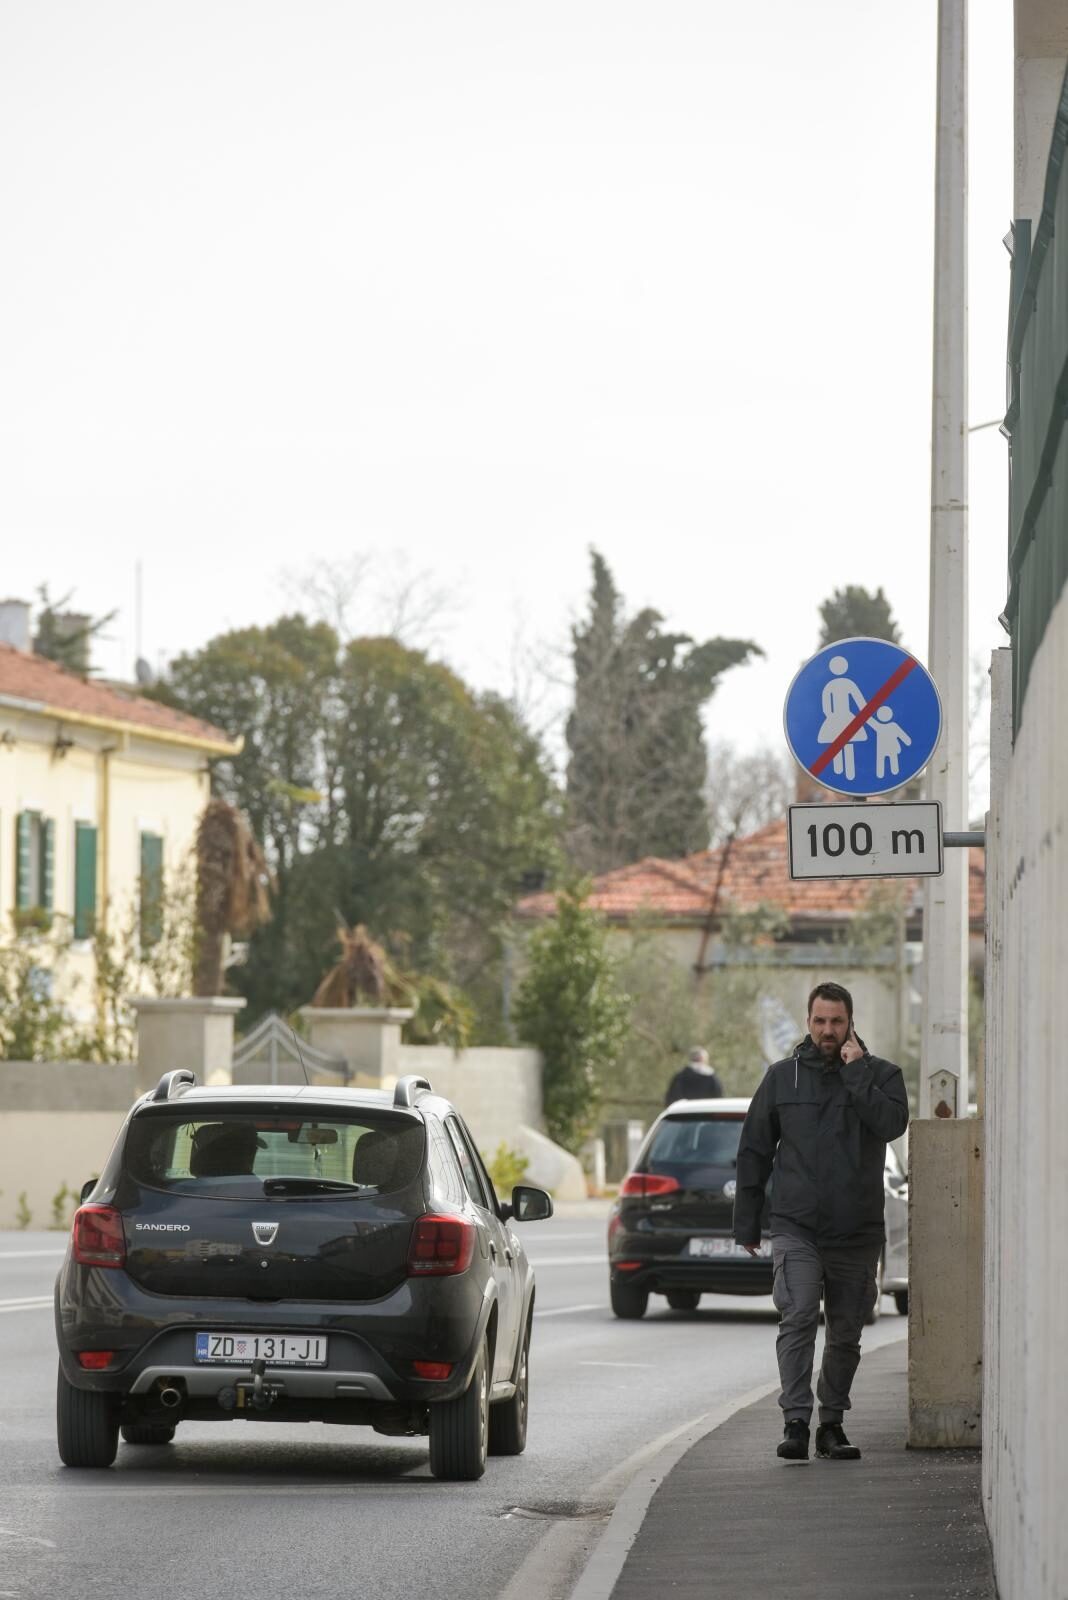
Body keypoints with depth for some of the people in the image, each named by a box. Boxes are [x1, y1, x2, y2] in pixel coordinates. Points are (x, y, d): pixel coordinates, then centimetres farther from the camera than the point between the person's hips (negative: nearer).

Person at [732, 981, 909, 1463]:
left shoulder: (880, 1074, 4)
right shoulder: (783, 1077, 7)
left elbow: (892, 1124, -17)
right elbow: (754, 1150, 12)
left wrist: (857, 1072, -15)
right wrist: (746, 1223, 9)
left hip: (857, 1232, 1)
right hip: (796, 1228, -1)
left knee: (846, 1333, 8)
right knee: (798, 1318, -17)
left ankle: (832, 1423, 20)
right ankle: (796, 1421, -20)